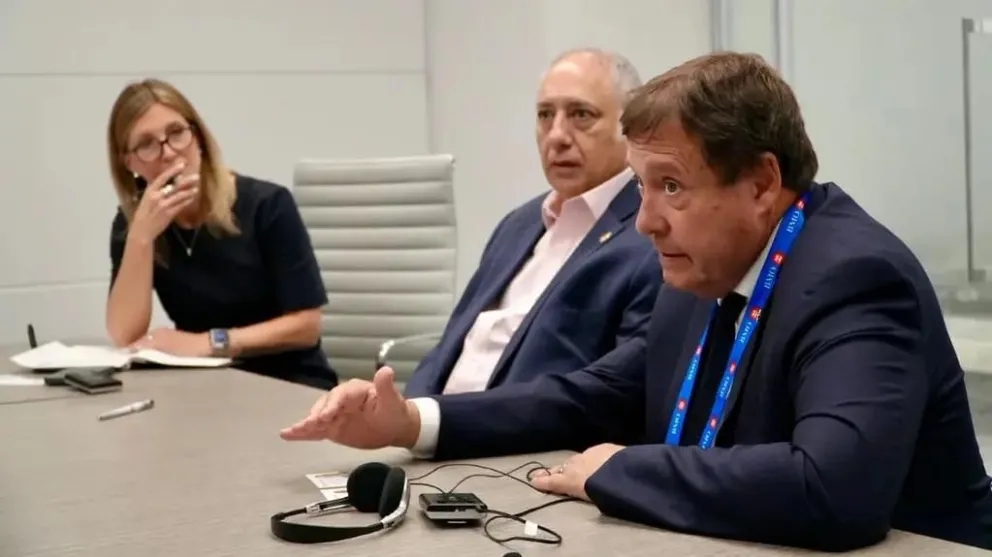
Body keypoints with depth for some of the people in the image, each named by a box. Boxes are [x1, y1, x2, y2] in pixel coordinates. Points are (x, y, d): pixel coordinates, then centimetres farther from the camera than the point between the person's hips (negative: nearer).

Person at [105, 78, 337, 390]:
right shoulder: (131, 220, 2)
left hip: (292, 385, -2)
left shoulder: (266, 204, -9)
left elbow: (305, 325, -11)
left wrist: (208, 343, -18)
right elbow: (124, 338, -9)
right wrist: (142, 236, -18)